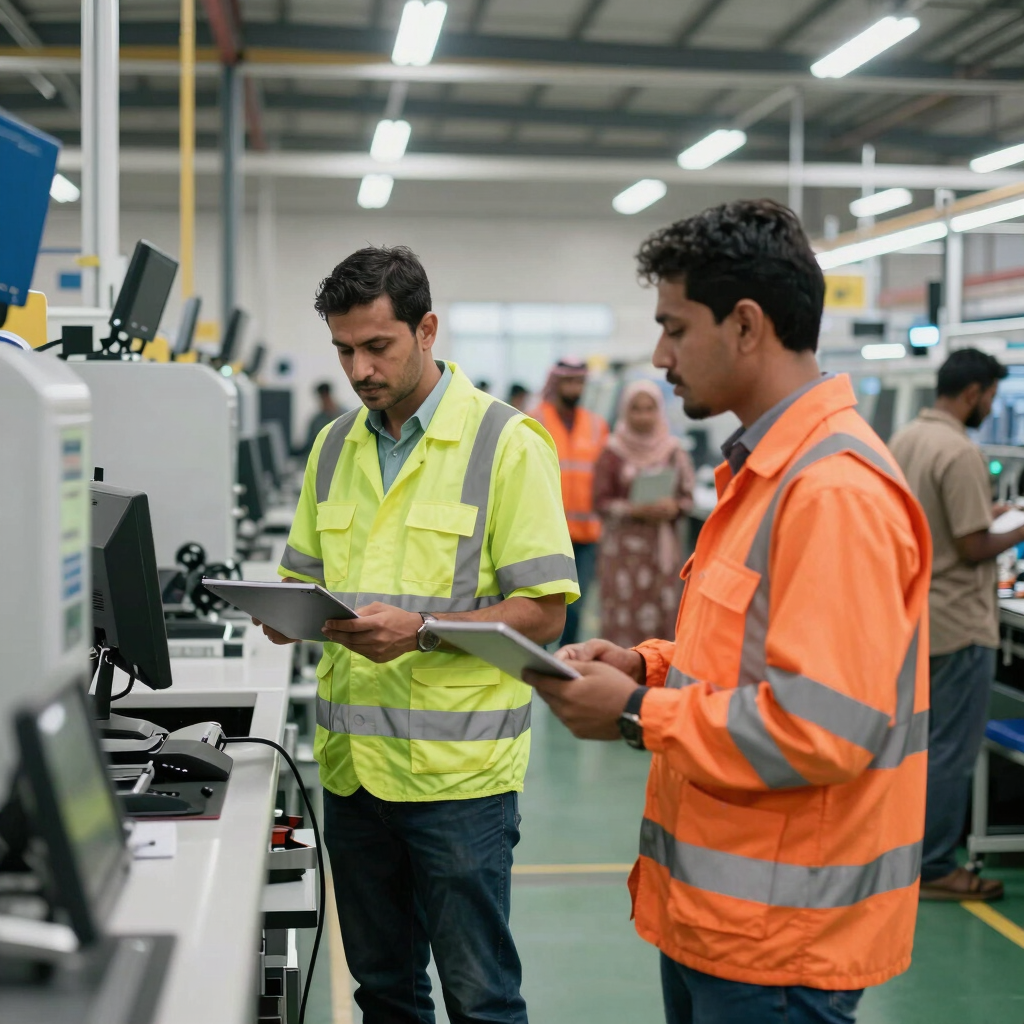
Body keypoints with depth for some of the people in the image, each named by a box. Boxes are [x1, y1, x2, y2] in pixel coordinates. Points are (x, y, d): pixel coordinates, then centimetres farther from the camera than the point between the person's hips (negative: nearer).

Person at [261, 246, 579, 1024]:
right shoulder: (335, 446, 11)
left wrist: (422, 630, -23)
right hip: (352, 764, 6)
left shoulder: (506, 442, -8)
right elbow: (306, 579, 17)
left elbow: (543, 613, -10)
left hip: (458, 773, -6)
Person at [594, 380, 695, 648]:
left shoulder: (673, 451, 6)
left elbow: (688, 496, 9)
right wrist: (636, 510, -17)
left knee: (662, 611, 0)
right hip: (624, 545, -2)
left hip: (663, 544, 2)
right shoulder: (613, 453, 0)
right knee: (624, 615, -6)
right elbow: (601, 501, -3)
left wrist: (674, 507, -13)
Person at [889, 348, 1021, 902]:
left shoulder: (903, 440, 7)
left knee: (922, 743, 18)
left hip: (913, 615, 9)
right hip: (957, 624, -9)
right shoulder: (961, 453, -20)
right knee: (951, 752, 0)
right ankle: (935, 869, 8)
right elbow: (973, 547, -20)